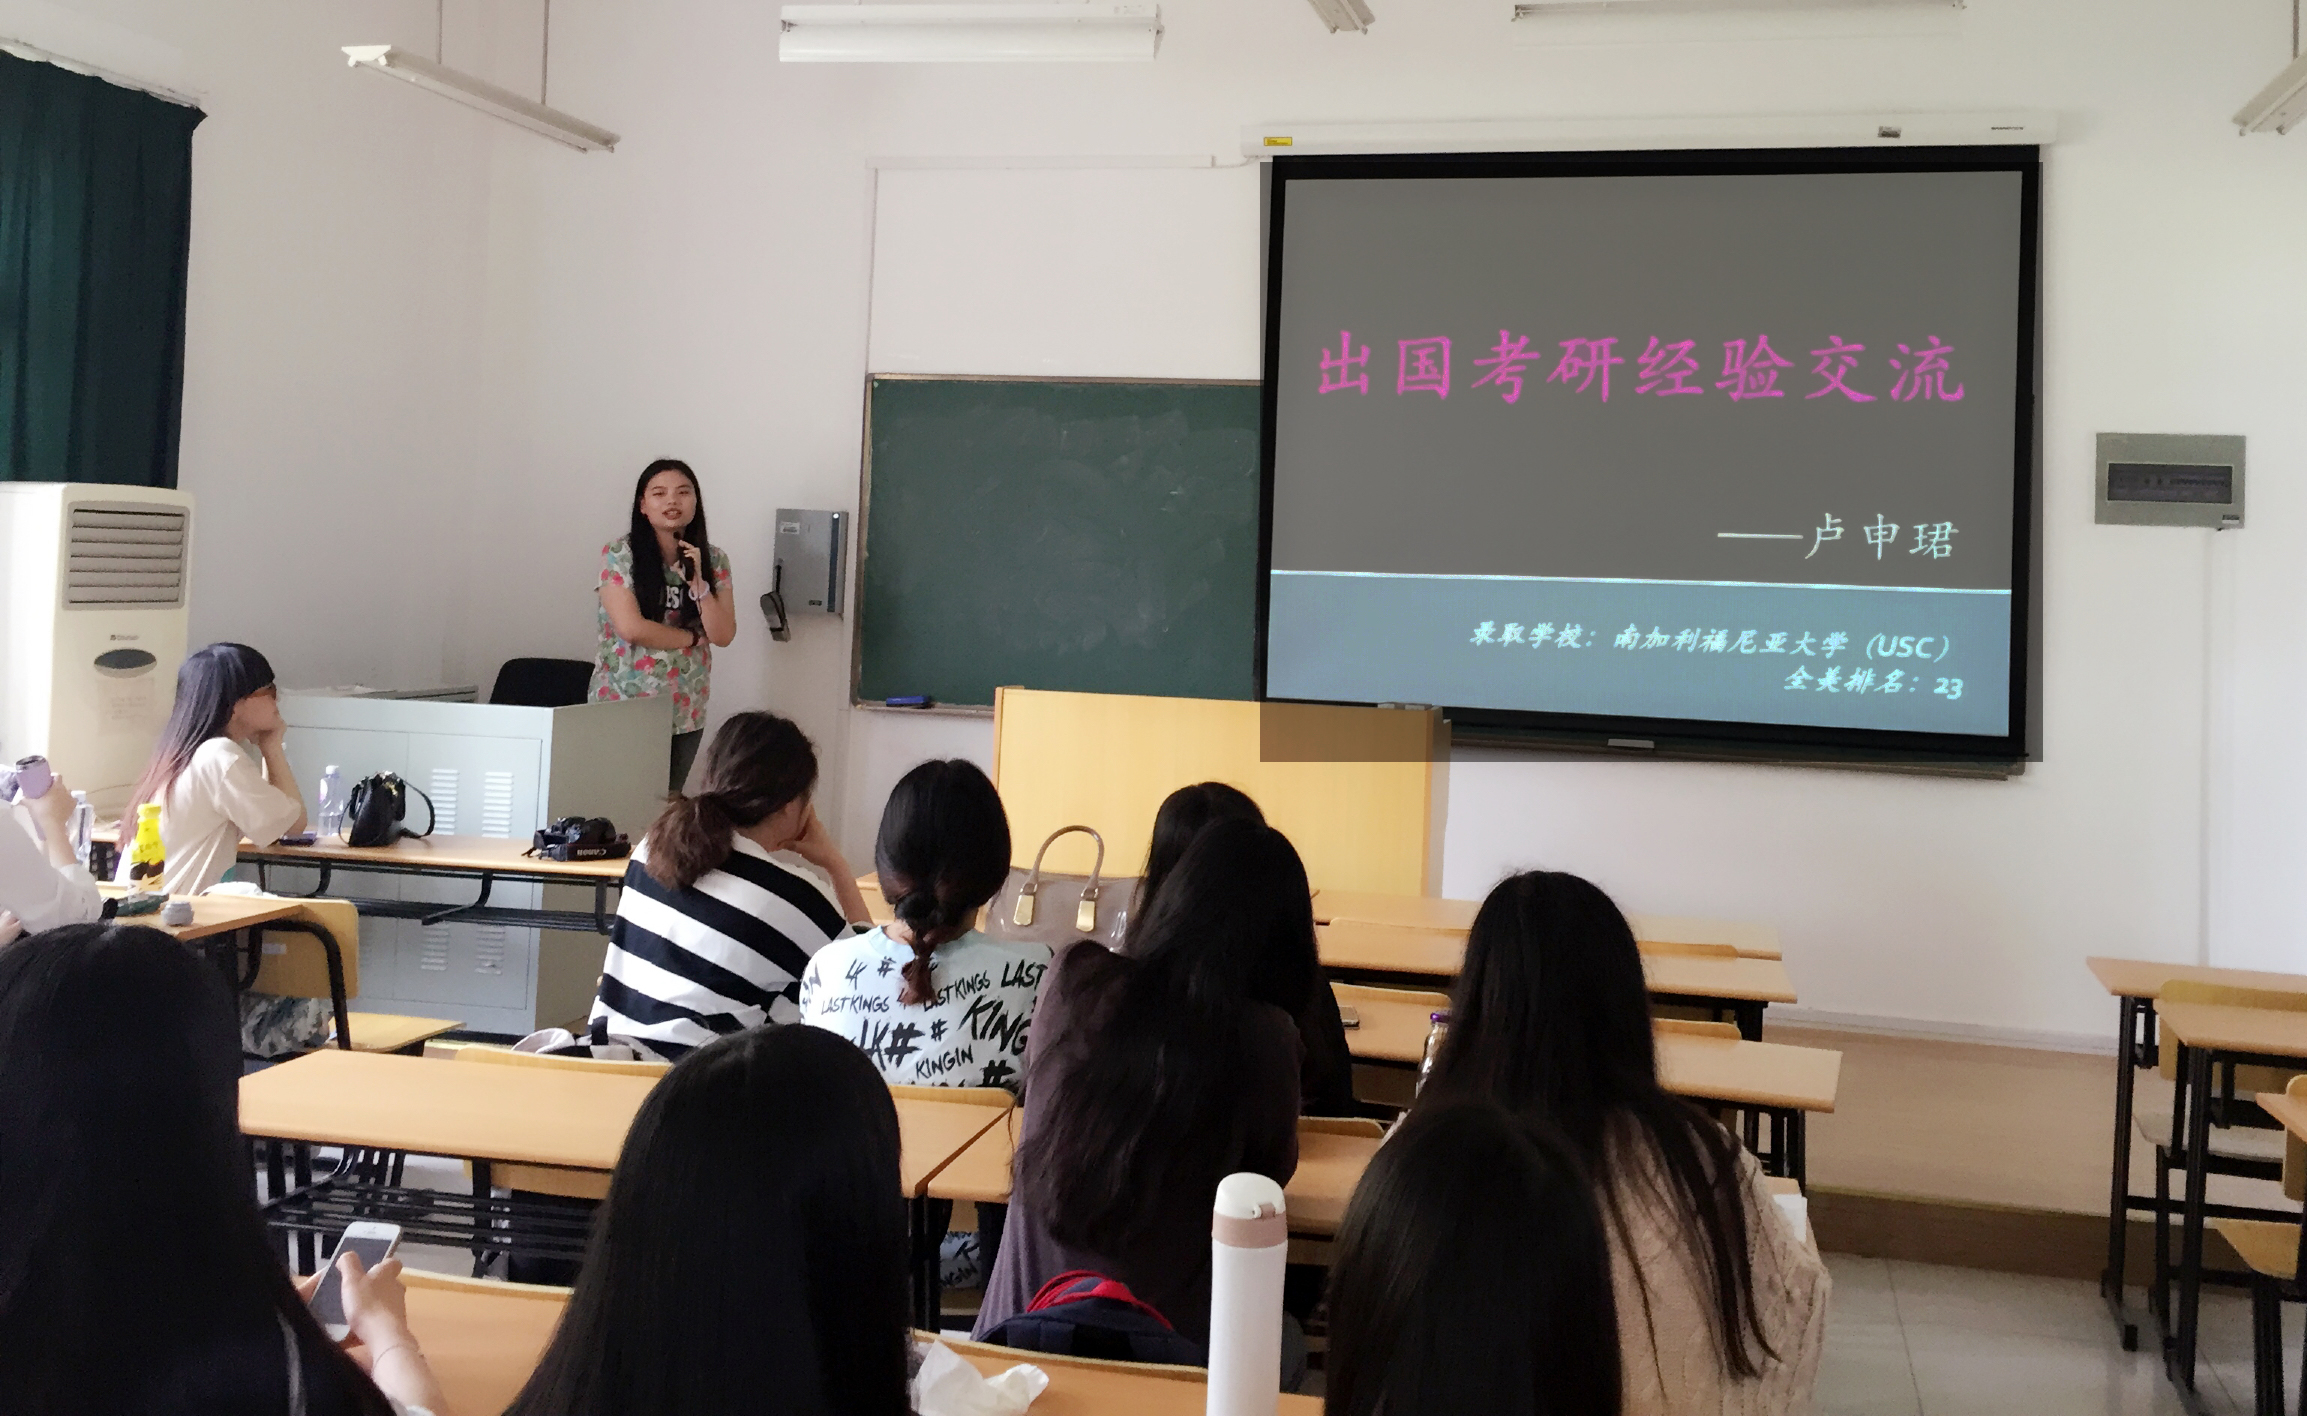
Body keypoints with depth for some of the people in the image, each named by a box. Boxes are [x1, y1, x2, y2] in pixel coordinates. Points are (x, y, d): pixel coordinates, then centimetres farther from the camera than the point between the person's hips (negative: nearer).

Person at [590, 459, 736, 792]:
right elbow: (630, 627, -15)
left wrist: (698, 581, -15)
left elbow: (723, 636, -3)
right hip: (624, 702, -3)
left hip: (686, 710, 3)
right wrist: (694, 637, -6)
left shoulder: (713, 559, 3)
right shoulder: (619, 553, -7)